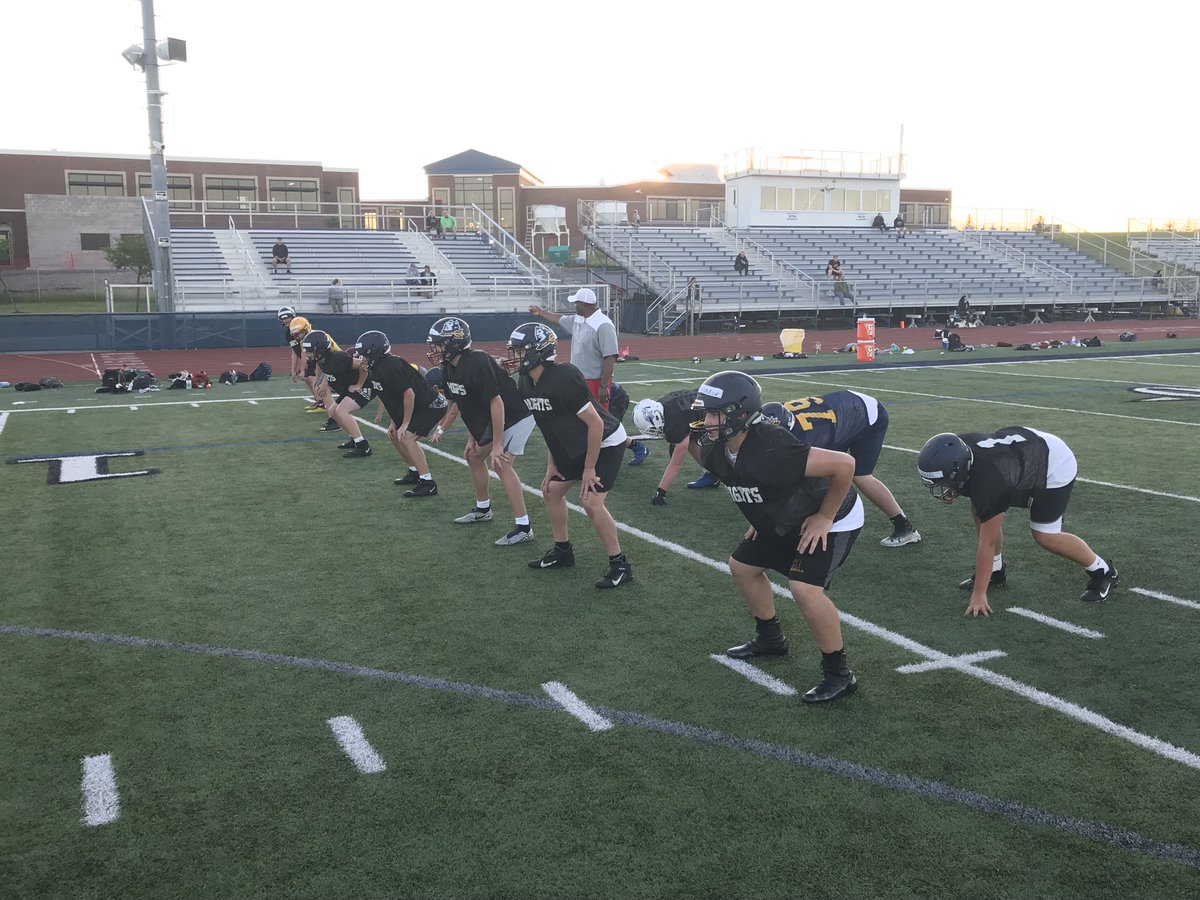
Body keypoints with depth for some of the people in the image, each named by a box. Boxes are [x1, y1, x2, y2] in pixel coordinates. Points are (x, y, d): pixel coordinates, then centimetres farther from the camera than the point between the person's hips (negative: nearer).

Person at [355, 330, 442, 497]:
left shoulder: (389, 367, -26)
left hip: (433, 405, -11)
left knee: (407, 437, -21)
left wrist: (405, 423, -18)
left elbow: (409, 394, -27)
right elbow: (392, 398, 15)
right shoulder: (375, 370, 5)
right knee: (394, 435, 16)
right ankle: (415, 473, 27)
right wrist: (395, 422, 11)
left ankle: (428, 484, -18)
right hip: (417, 405, 11)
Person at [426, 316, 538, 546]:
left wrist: (497, 445, -32)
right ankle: (483, 509, 37)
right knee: (473, 455, 18)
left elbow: (496, 403, -32)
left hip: (516, 415, -10)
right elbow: (459, 402, 12)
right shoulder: (449, 368, 0)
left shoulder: (477, 363, -29)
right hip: (490, 420, 10)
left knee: (501, 463, -20)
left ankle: (523, 527, -19)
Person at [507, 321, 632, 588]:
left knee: (591, 502, -16)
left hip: (606, 443, -9)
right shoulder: (527, 384, -4)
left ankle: (620, 566, -3)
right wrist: (551, 464, 6)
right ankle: (562, 552, 29)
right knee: (551, 490, 12)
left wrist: (589, 468, -22)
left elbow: (595, 423, -27)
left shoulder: (564, 378, -31)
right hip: (574, 446, 9)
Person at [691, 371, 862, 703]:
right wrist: (762, 517, 8)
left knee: (804, 587, -24)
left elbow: (843, 464, -37)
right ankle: (770, 638, 35)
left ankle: (839, 675, -7)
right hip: (784, 520, 9)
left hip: (831, 519, -9)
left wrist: (824, 517, -26)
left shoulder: (770, 450, -40)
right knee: (742, 564, 15)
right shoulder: (714, 453, -13)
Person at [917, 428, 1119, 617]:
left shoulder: (988, 484, -39)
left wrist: (979, 595, -28)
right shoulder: (959, 450, -20)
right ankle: (995, 571, 15)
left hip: (1055, 464, -8)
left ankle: (1103, 572, 9)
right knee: (980, 511, 0)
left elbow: (987, 543, -32)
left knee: (1044, 535, -12)